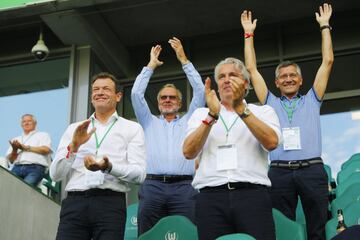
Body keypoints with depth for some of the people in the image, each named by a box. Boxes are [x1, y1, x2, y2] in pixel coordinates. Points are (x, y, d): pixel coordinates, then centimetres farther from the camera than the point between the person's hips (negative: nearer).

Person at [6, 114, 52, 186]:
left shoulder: (43, 135, 20)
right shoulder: (16, 139, 30)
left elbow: (46, 150, -1)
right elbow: (10, 160, 18)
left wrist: (26, 148, 2)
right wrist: (14, 150, -4)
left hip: (35, 168, -4)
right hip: (17, 167, 4)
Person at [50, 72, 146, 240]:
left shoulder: (132, 129, 10)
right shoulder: (74, 129, 17)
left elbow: (139, 174, -1)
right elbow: (55, 175, 9)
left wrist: (109, 167, -18)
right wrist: (74, 146, -6)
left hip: (111, 203, -1)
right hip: (74, 202, 2)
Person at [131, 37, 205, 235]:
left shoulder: (188, 121, 23)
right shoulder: (149, 122, 25)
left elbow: (200, 92, 14)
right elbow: (136, 94, 14)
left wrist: (183, 59, 15)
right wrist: (151, 64, 20)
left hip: (183, 188, -1)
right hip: (151, 187, 1)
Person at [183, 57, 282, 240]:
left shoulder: (263, 111, 14)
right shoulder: (201, 114, 17)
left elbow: (271, 142, -7)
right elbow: (188, 152, 1)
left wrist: (241, 108, -11)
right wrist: (212, 115, -8)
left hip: (252, 195, -1)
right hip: (210, 197, 1)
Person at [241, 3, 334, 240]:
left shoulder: (312, 100, 17)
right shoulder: (271, 103, 18)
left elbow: (327, 62, 14)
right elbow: (252, 69, 18)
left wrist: (325, 26, 17)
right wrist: (249, 34, 20)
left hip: (312, 169, 0)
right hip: (280, 171, 1)